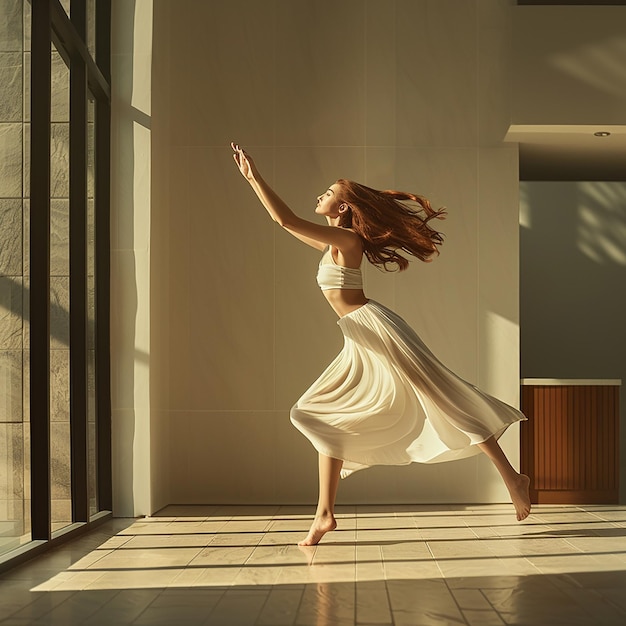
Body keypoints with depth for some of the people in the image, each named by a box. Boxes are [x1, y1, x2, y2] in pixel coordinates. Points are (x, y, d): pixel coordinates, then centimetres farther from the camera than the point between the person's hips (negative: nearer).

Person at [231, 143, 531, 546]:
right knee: (324, 416, 6)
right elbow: (286, 222, 28)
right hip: (363, 345, 10)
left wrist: (256, 177, -11)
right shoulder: (333, 243, 18)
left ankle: (513, 479, -3)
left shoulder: (345, 238, -8)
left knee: (445, 400, -8)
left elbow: (286, 220, -17)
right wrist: (252, 179, 27)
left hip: (379, 330, -10)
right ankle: (325, 514, 7)